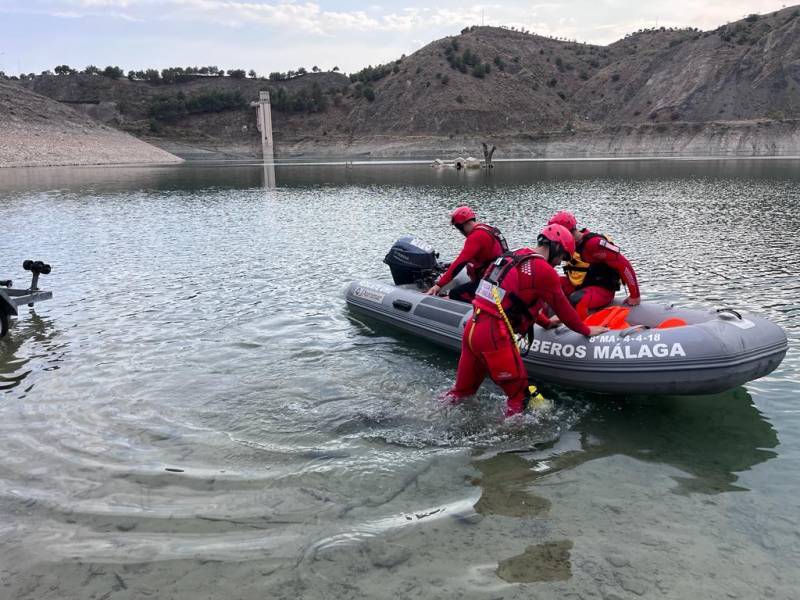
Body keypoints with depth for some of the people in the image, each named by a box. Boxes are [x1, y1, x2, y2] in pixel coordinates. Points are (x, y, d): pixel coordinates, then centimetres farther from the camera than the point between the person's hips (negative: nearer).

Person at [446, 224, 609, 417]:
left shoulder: (515, 257, 18)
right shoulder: (544, 270, -8)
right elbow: (562, 306, 2)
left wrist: (546, 323, 37)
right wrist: (586, 330, 17)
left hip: (471, 328, 8)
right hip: (494, 337, -8)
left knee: (463, 389, 20)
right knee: (519, 393, 9)